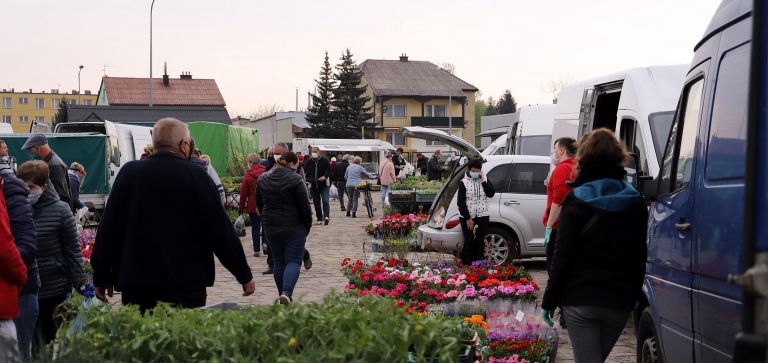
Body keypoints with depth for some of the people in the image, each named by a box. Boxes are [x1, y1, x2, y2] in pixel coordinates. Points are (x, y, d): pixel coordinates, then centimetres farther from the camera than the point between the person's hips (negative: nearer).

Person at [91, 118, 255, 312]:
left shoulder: (128, 173, 3)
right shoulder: (195, 175, -6)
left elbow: (107, 229, 6)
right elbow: (221, 230, -4)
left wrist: (101, 277, 16)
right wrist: (244, 276, 5)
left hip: (134, 286, 3)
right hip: (186, 288, -3)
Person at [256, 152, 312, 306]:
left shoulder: (263, 179, 6)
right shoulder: (295, 179, -12)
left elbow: (259, 204, 12)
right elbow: (305, 206, -11)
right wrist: (307, 226, 2)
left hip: (271, 228, 5)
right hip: (294, 228, -5)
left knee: (278, 262, 15)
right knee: (293, 261, -2)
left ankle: (283, 294, 19)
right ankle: (287, 292, -22)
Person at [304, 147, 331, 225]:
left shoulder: (325, 161, 0)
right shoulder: (309, 162, 8)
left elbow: (328, 171, -7)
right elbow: (305, 171, 11)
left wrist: (325, 176, -26)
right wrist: (308, 179, -5)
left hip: (323, 184, -4)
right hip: (313, 185, 4)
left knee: (325, 201, -16)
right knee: (316, 203, 8)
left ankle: (326, 216, -22)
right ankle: (319, 218, 16)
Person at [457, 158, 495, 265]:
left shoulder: (484, 180, 8)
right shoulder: (464, 182, -4)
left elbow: (491, 194, -5)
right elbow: (460, 202, -7)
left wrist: (483, 181, -13)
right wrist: (467, 218, -12)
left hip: (482, 217, 3)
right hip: (467, 218, -3)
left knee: (480, 242, 5)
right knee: (469, 242, -4)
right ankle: (466, 265, 4)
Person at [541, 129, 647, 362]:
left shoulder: (576, 200, -7)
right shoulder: (635, 202, 5)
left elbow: (562, 256, -9)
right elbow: (640, 256, 7)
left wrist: (549, 301, -3)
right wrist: (633, 295, 14)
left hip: (580, 301, -4)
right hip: (620, 303, 4)